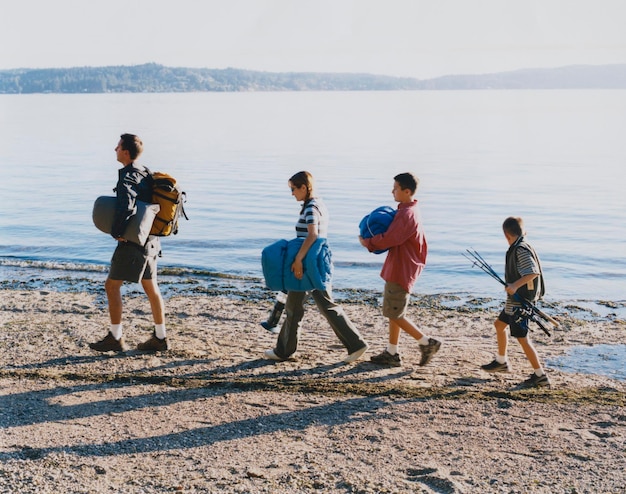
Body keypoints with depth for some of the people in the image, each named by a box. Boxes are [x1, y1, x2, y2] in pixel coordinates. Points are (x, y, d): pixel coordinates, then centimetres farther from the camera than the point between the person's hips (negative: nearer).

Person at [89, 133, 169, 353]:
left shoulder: (128, 177, -16)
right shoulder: (145, 173, 13)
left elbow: (126, 207, -32)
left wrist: (116, 232, -19)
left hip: (133, 242, -9)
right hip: (150, 239, 9)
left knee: (112, 285, -1)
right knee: (151, 287, 13)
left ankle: (115, 338, 2)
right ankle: (160, 338, 18)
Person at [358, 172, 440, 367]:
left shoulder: (407, 214, -21)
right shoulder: (409, 211, 12)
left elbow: (388, 239, -24)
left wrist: (367, 243, -9)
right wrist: (373, 241, 5)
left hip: (401, 271, -10)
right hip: (399, 269, 10)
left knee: (395, 313, -3)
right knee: (393, 312, 14)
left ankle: (427, 342, 4)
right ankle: (392, 353, 19)